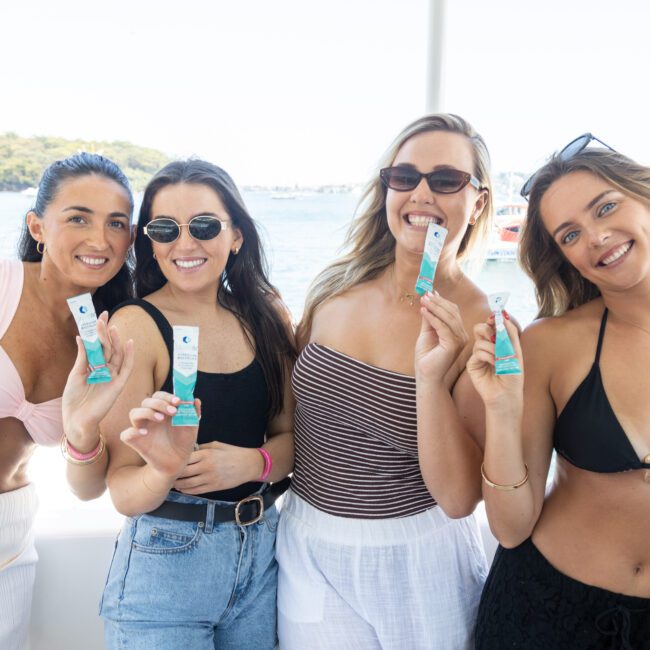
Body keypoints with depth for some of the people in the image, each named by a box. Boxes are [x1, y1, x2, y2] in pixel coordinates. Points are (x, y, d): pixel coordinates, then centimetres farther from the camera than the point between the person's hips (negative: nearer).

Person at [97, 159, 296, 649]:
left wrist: (252, 462, -17)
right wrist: (164, 470, -33)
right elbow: (124, 495, -13)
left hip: (264, 549, 4)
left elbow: (290, 434, 3)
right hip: (167, 559, -4)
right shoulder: (135, 325, -13)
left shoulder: (267, 315, -1)